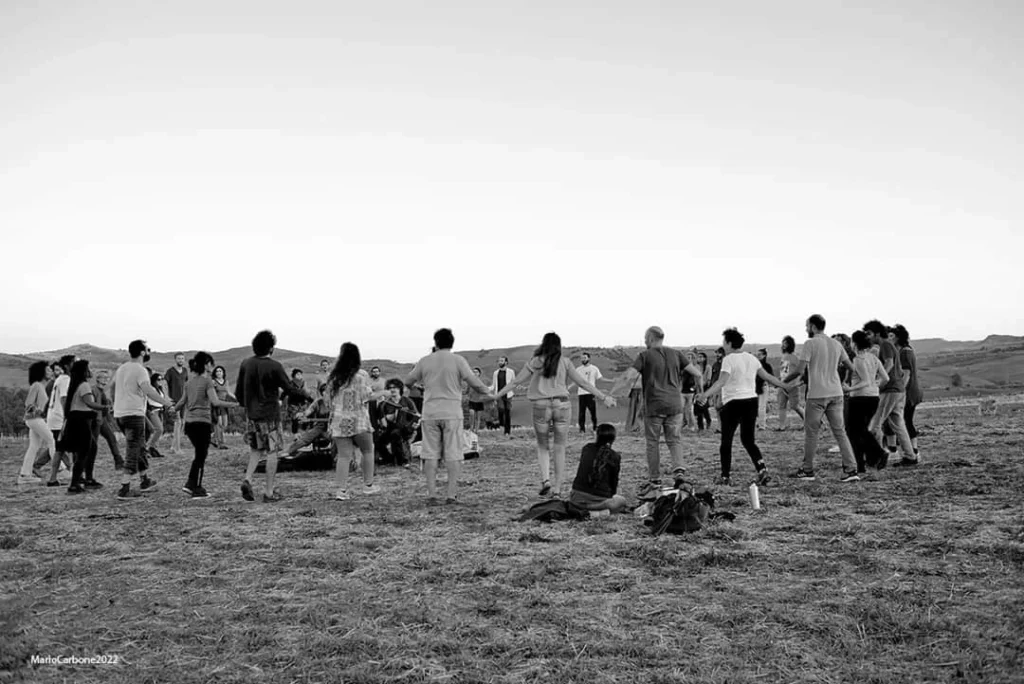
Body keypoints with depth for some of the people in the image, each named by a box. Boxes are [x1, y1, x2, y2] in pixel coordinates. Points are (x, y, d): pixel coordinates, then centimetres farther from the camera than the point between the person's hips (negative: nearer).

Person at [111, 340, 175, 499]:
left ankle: (145, 481, 30)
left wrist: (115, 405, 36)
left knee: (140, 447, 20)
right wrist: (164, 401, -19)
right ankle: (124, 489, -5)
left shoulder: (121, 368, 14)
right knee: (133, 452, -3)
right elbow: (148, 390, -26)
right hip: (134, 414, -9)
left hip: (119, 414, 9)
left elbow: (112, 388, 24)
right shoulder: (140, 370, -12)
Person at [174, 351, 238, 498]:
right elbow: (215, 402, -20)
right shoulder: (207, 380, -10)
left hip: (189, 422, 7)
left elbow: (183, 401, 16)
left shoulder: (189, 380, 11)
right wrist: (236, 404, -18)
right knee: (201, 456, 2)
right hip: (202, 422, -7)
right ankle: (197, 490, 7)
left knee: (200, 454, 19)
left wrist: (173, 409, 34)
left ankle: (190, 484, 15)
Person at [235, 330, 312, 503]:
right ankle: (269, 492, 6)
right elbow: (290, 389, -10)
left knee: (256, 449, 20)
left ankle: (247, 479, 0)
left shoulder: (245, 364, 1)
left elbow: (238, 392, 7)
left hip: (251, 415, 5)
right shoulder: (274, 367, -14)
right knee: (272, 452, 4)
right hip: (270, 415, -5)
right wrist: (306, 395, 8)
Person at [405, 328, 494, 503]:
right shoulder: (458, 360, -2)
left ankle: (431, 492, 8)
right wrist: (490, 393, 9)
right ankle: (452, 494, 0)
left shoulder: (424, 361, 5)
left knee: (430, 454, 8)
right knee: (453, 455, 2)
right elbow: (474, 382, -5)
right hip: (452, 413, -2)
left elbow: (407, 381, 13)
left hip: (430, 413, 2)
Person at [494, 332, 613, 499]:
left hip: (541, 406, 0)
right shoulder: (564, 362, 4)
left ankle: (545, 480, -5)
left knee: (543, 446, 15)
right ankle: (557, 489, 10)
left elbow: (515, 381, 5)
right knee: (559, 449, 9)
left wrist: (497, 395, 14)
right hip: (562, 405, 0)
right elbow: (583, 383, 4)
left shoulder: (536, 362, 3)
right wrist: (604, 397, 10)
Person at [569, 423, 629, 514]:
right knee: (621, 500, 24)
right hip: (599, 499, -4)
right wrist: (612, 494, 27)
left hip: (578, 498, 4)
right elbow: (614, 481, 7)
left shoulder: (586, 449, 6)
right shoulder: (615, 457, -4)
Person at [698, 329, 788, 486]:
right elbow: (767, 376, 15)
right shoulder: (752, 358, 10)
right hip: (752, 401, 6)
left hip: (733, 402, -6)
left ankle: (725, 476, 10)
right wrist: (785, 385, 28)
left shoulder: (729, 359, -11)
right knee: (748, 440, 14)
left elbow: (721, 381, -24)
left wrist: (705, 395, -34)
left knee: (726, 441, 6)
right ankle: (762, 470, -2)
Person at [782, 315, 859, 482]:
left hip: (817, 395, -5)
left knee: (811, 432, 6)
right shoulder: (836, 344, 11)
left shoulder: (810, 343, -8)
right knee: (840, 431, 7)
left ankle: (807, 470, 13)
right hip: (836, 393, 6)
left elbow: (799, 370, -14)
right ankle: (851, 470, 0)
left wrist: (783, 381, 0)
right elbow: (850, 366, 16)